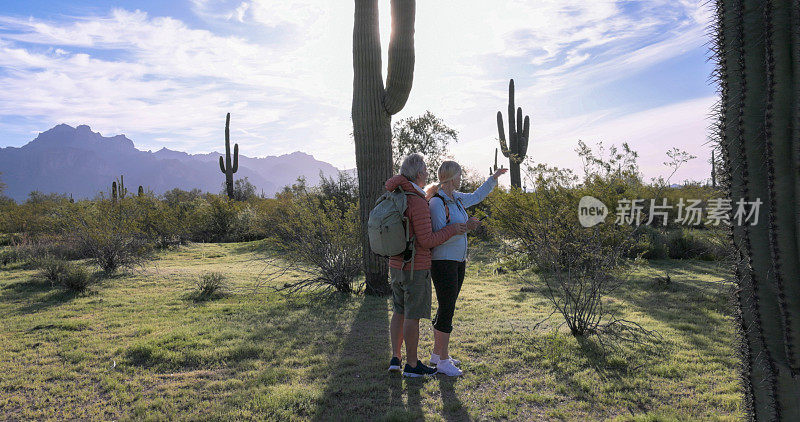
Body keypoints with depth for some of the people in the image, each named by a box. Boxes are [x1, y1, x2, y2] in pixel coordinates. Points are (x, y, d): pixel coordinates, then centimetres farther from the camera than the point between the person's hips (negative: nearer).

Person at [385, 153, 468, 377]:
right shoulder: (418, 203, -21)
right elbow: (426, 241, -21)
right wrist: (452, 230, -11)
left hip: (397, 264, 9)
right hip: (415, 268, -8)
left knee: (400, 311, 17)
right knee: (413, 316, 2)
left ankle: (395, 358, 23)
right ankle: (412, 365, 14)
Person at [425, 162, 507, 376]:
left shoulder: (456, 198, 10)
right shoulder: (436, 202, -17)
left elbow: (476, 196, 29)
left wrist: (494, 177, 37)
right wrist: (464, 227, -27)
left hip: (457, 261, 9)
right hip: (442, 262, -9)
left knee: (446, 308, 15)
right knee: (447, 310, -5)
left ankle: (437, 354, 28)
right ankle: (443, 361, 6)